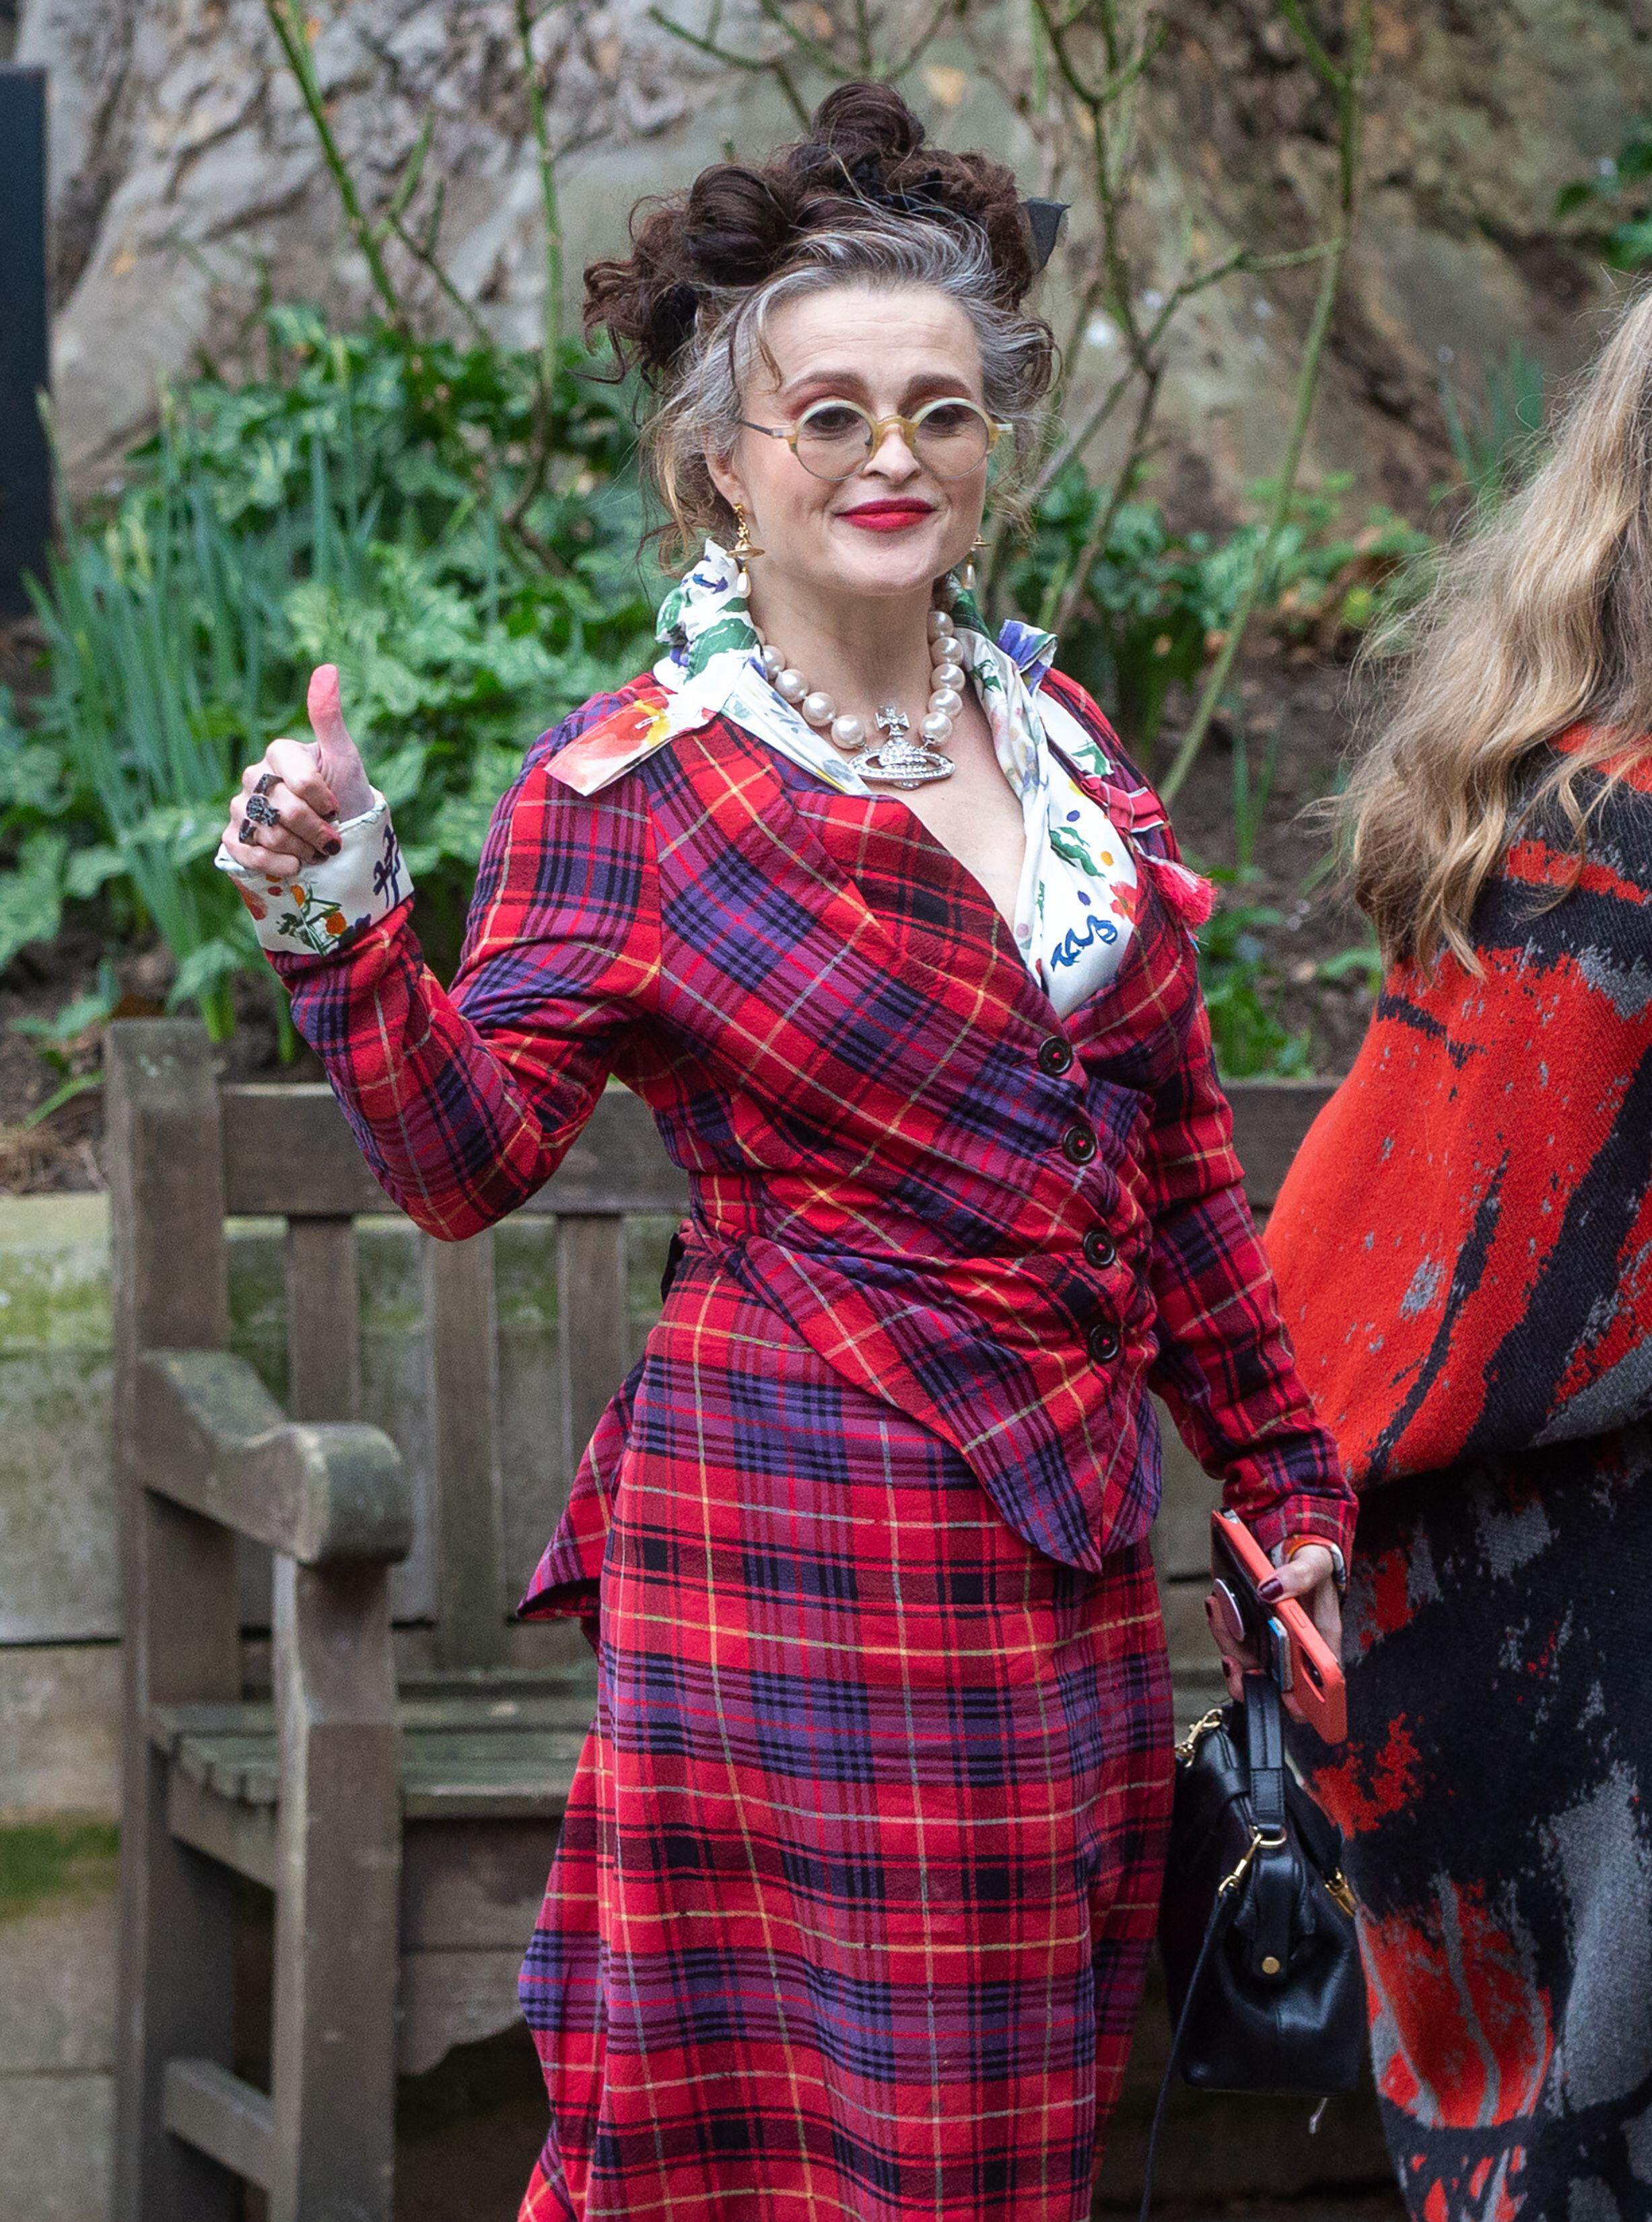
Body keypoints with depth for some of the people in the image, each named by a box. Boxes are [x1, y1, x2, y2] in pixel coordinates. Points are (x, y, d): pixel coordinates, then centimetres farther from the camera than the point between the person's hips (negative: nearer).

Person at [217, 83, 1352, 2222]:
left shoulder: (1053, 734, 11)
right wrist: (342, 925, -27)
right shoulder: (633, 786, -5)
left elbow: (1174, 1132, 17)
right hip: (809, 1544, -6)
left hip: (1068, 1541, 6)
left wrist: (1275, 1464, 18)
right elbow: (467, 1155, -11)